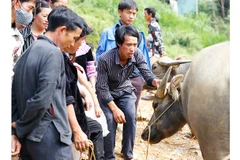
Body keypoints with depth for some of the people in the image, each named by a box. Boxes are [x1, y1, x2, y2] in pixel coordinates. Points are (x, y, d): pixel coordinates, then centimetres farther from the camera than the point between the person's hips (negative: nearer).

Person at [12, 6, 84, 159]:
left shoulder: (28, 53, 13)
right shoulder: (53, 53, -14)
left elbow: (14, 96, 12)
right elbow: (42, 100, -22)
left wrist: (16, 132, 9)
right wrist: (21, 125, -7)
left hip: (28, 136, 9)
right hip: (49, 137, -9)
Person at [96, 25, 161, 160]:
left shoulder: (137, 54, -22)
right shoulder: (105, 60, -33)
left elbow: (146, 73, -23)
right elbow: (102, 88, -25)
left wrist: (155, 81, -48)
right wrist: (115, 109, -28)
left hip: (124, 89, 3)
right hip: (106, 92, -3)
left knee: (131, 116, -15)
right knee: (110, 119, -21)